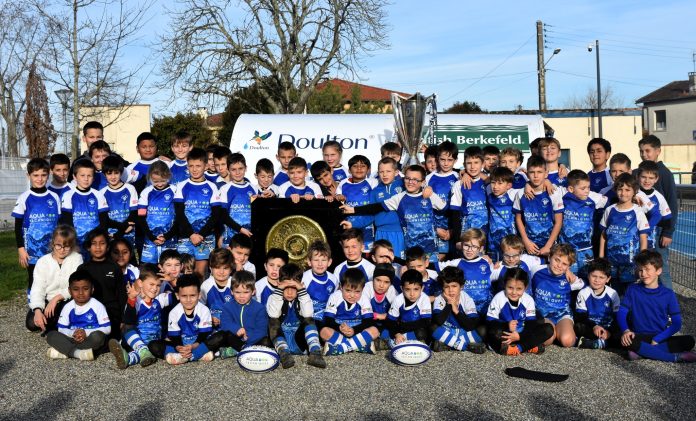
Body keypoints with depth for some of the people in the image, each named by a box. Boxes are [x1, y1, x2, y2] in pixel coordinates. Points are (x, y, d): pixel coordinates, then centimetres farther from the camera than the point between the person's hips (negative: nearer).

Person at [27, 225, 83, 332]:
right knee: (32, 323, -24)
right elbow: (37, 288, -9)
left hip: (68, 301, -1)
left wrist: (56, 298, -22)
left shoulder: (77, 258, -4)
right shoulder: (42, 261, 0)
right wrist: (37, 310, -26)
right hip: (47, 301, 2)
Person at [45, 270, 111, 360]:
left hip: (90, 339, -3)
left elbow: (107, 328, -10)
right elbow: (61, 329, 3)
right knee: (50, 335, -18)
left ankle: (64, 351, -27)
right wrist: (72, 333, -18)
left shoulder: (97, 306, -6)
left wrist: (86, 332, -20)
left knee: (98, 336, -35)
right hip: (73, 339, 3)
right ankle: (78, 353, -31)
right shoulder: (68, 307, 3)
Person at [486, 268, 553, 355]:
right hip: (505, 334, -3)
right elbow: (490, 321, -13)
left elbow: (531, 323, -7)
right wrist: (507, 325, -32)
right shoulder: (498, 298, -12)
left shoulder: (528, 300, -5)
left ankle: (518, 348, -26)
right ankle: (530, 346, -29)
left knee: (549, 328, -16)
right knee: (493, 332, -37)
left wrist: (519, 336, -26)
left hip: (522, 334, 3)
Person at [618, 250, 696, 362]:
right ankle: (676, 357, -26)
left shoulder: (668, 294, 2)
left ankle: (641, 351, -27)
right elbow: (621, 312, -4)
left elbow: (676, 323, -1)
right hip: (639, 337, -1)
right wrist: (626, 330, -25)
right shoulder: (632, 290, 3)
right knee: (627, 340, -35)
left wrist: (657, 340, -13)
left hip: (660, 338, 1)